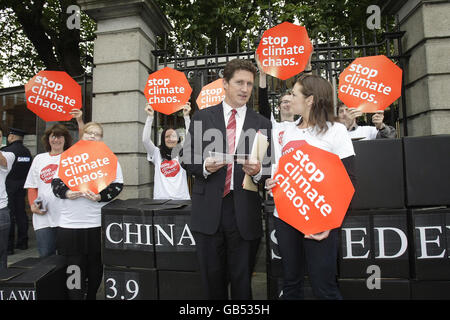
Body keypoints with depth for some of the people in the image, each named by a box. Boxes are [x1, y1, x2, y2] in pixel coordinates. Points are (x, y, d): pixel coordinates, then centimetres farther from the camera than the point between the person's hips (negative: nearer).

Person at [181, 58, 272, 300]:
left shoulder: (262, 124, 6)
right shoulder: (202, 117, 6)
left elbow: (269, 169, 5)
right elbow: (187, 159, 5)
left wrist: (258, 171, -17)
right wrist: (204, 166, -15)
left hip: (244, 213, 0)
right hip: (208, 210, 1)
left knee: (242, 281, 13)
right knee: (212, 279, 15)